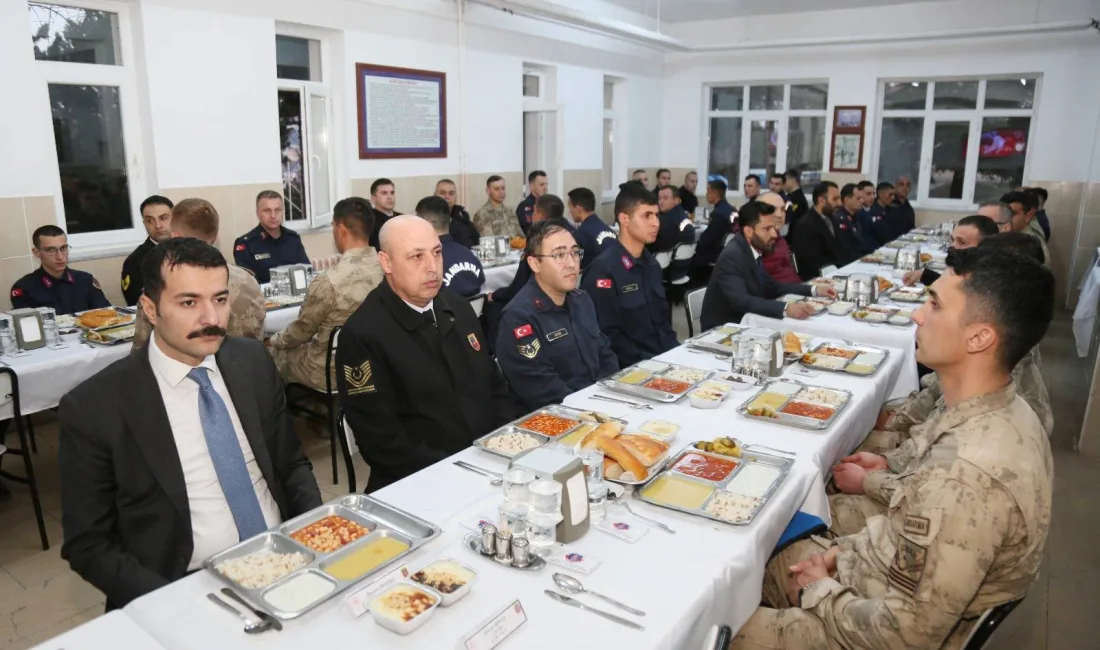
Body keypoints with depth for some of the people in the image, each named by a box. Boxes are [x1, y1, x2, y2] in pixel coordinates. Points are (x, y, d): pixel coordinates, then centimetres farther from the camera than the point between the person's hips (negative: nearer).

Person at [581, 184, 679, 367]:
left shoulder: (652, 265, 12)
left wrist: (675, 353, 4)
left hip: (665, 358, 8)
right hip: (632, 368, -8)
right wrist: (647, 364, -19)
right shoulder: (602, 270, -14)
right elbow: (609, 336, -17)